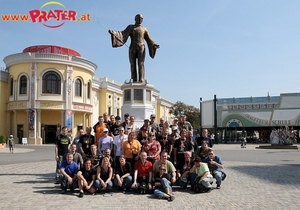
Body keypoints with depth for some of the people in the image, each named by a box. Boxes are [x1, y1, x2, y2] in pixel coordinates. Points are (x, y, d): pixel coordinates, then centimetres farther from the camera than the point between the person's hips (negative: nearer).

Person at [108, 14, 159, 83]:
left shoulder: (144, 29, 17)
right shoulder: (130, 27, 14)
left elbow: (149, 40, 11)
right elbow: (123, 34, 0)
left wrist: (154, 45, -8)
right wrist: (113, 32, -16)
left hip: (141, 47, 0)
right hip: (132, 48, 0)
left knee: (141, 63, -14)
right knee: (133, 64, -7)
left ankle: (141, 79, -20)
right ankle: (134, 80, -6)